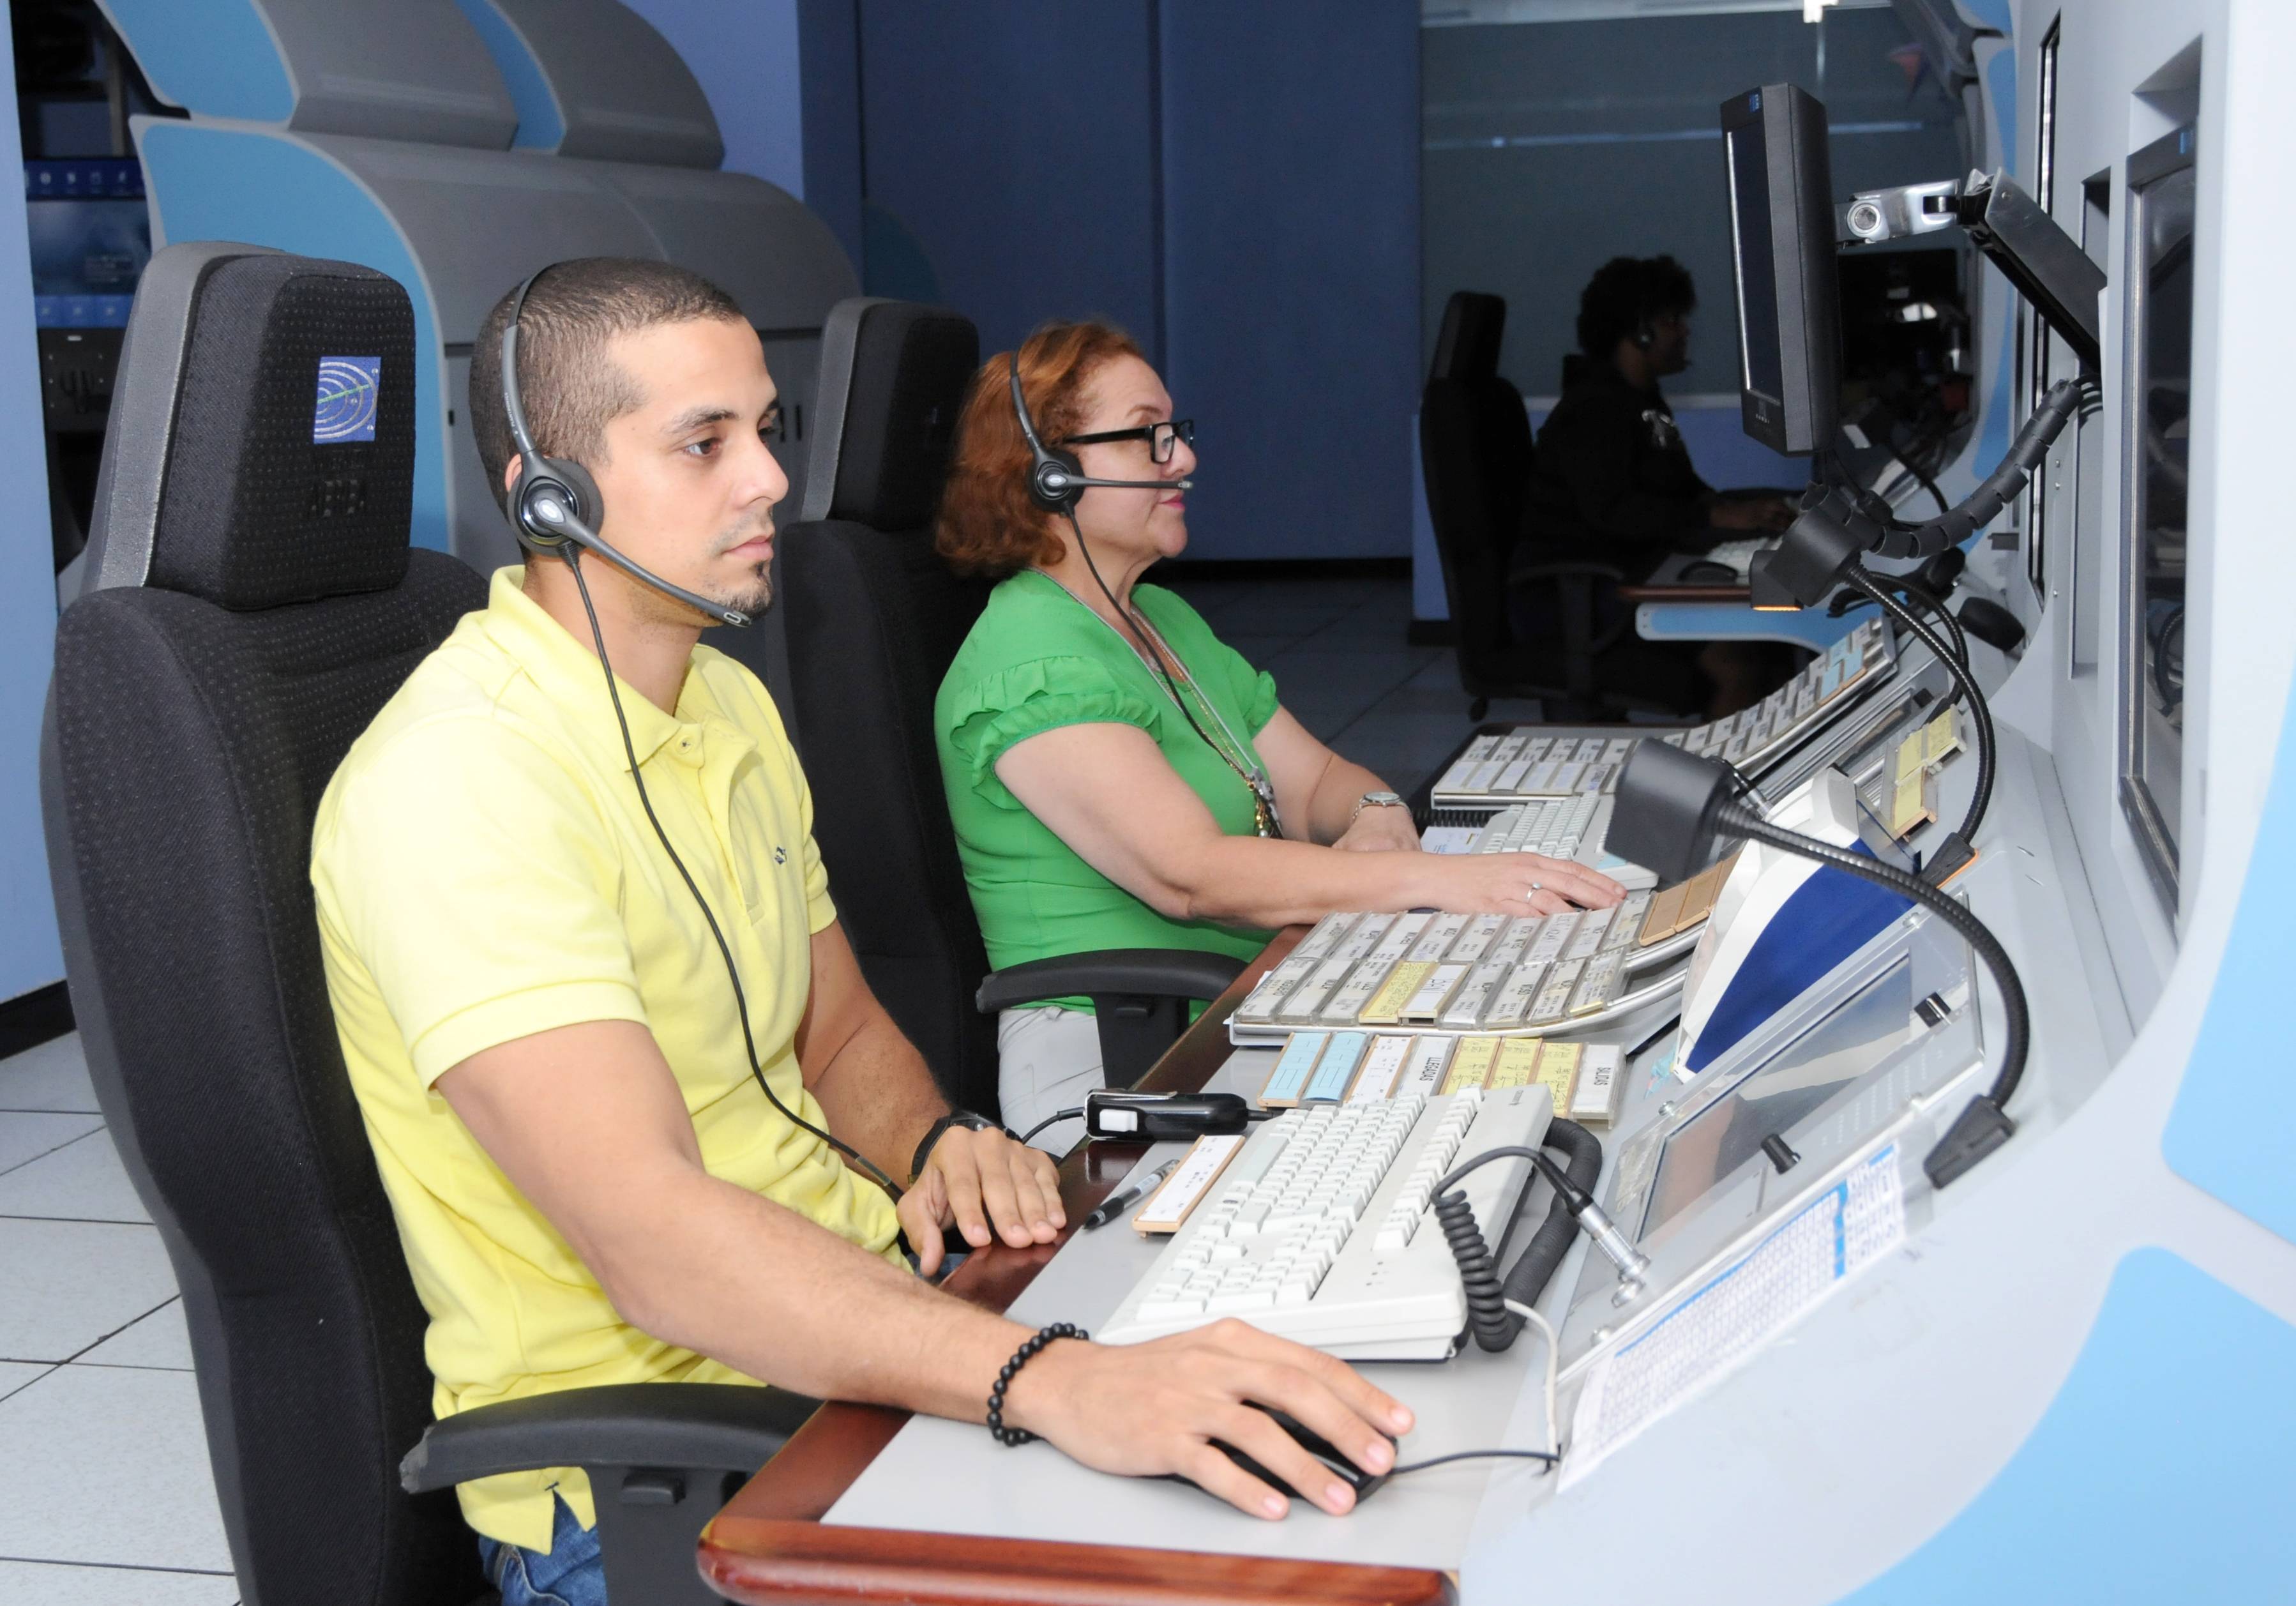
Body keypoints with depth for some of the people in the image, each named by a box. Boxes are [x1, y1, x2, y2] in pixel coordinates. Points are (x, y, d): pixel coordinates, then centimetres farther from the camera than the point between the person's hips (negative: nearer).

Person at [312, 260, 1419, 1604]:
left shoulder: (731, 704, 11)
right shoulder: (456, 782, -21)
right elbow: (651, 1234, -32)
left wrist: (937, 1143, -3)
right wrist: (1053, 1381, -43)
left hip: (864, 1326, 8)